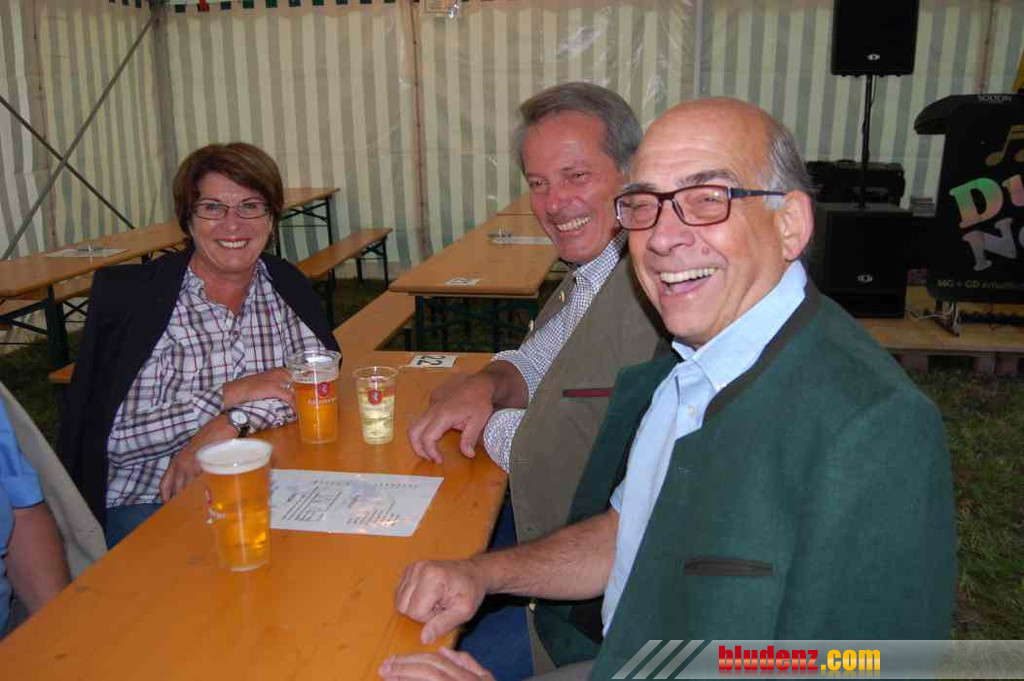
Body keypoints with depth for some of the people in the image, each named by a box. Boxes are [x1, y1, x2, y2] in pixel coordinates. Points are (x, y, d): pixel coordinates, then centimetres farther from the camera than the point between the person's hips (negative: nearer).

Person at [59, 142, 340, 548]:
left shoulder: (287, 287, 6)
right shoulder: (135, 297, -6)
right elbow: (116, 437, -11)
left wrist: (227, 425, -20)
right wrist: (227, 396, -17)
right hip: (150, 503, -4)